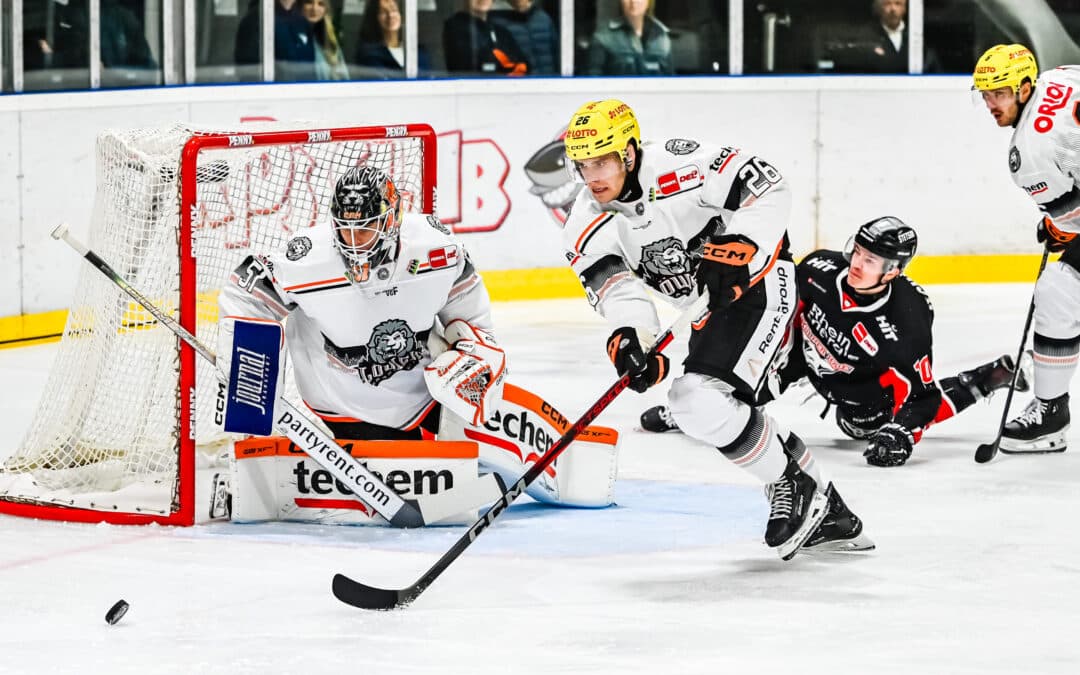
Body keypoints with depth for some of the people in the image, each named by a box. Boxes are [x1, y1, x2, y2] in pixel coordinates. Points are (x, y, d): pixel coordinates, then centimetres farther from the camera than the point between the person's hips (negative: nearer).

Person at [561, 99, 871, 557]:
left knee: (702, 400, -23)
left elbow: (768, 189, -21)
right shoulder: (588, 224, -7)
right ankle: (826, 510, 29)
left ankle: (793, 485, -4)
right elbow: (617, 287, -20)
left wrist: (739, 248, -34)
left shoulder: (677, 167, -24)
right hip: (710, 310, 9)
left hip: (758, 281, -9)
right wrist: (629, 337, -39)